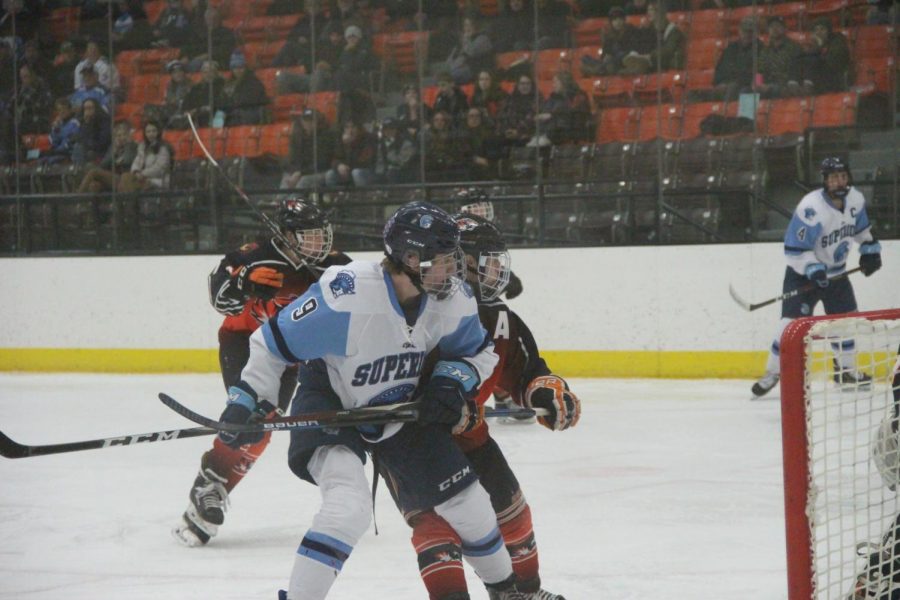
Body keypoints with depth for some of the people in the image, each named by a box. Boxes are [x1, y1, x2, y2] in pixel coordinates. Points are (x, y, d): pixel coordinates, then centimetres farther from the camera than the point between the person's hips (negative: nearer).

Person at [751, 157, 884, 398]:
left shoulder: (856, 199, -7)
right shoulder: (811, 208, -28)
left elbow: (861, 228, 15)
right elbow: (794, 249, -26)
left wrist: (870, 249, 6)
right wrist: (814, 269, -33)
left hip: (835, 271, 6)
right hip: (803, 273, -6)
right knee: (792, 323, -15)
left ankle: (846, 369, 27)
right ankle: (772, 372, -4)